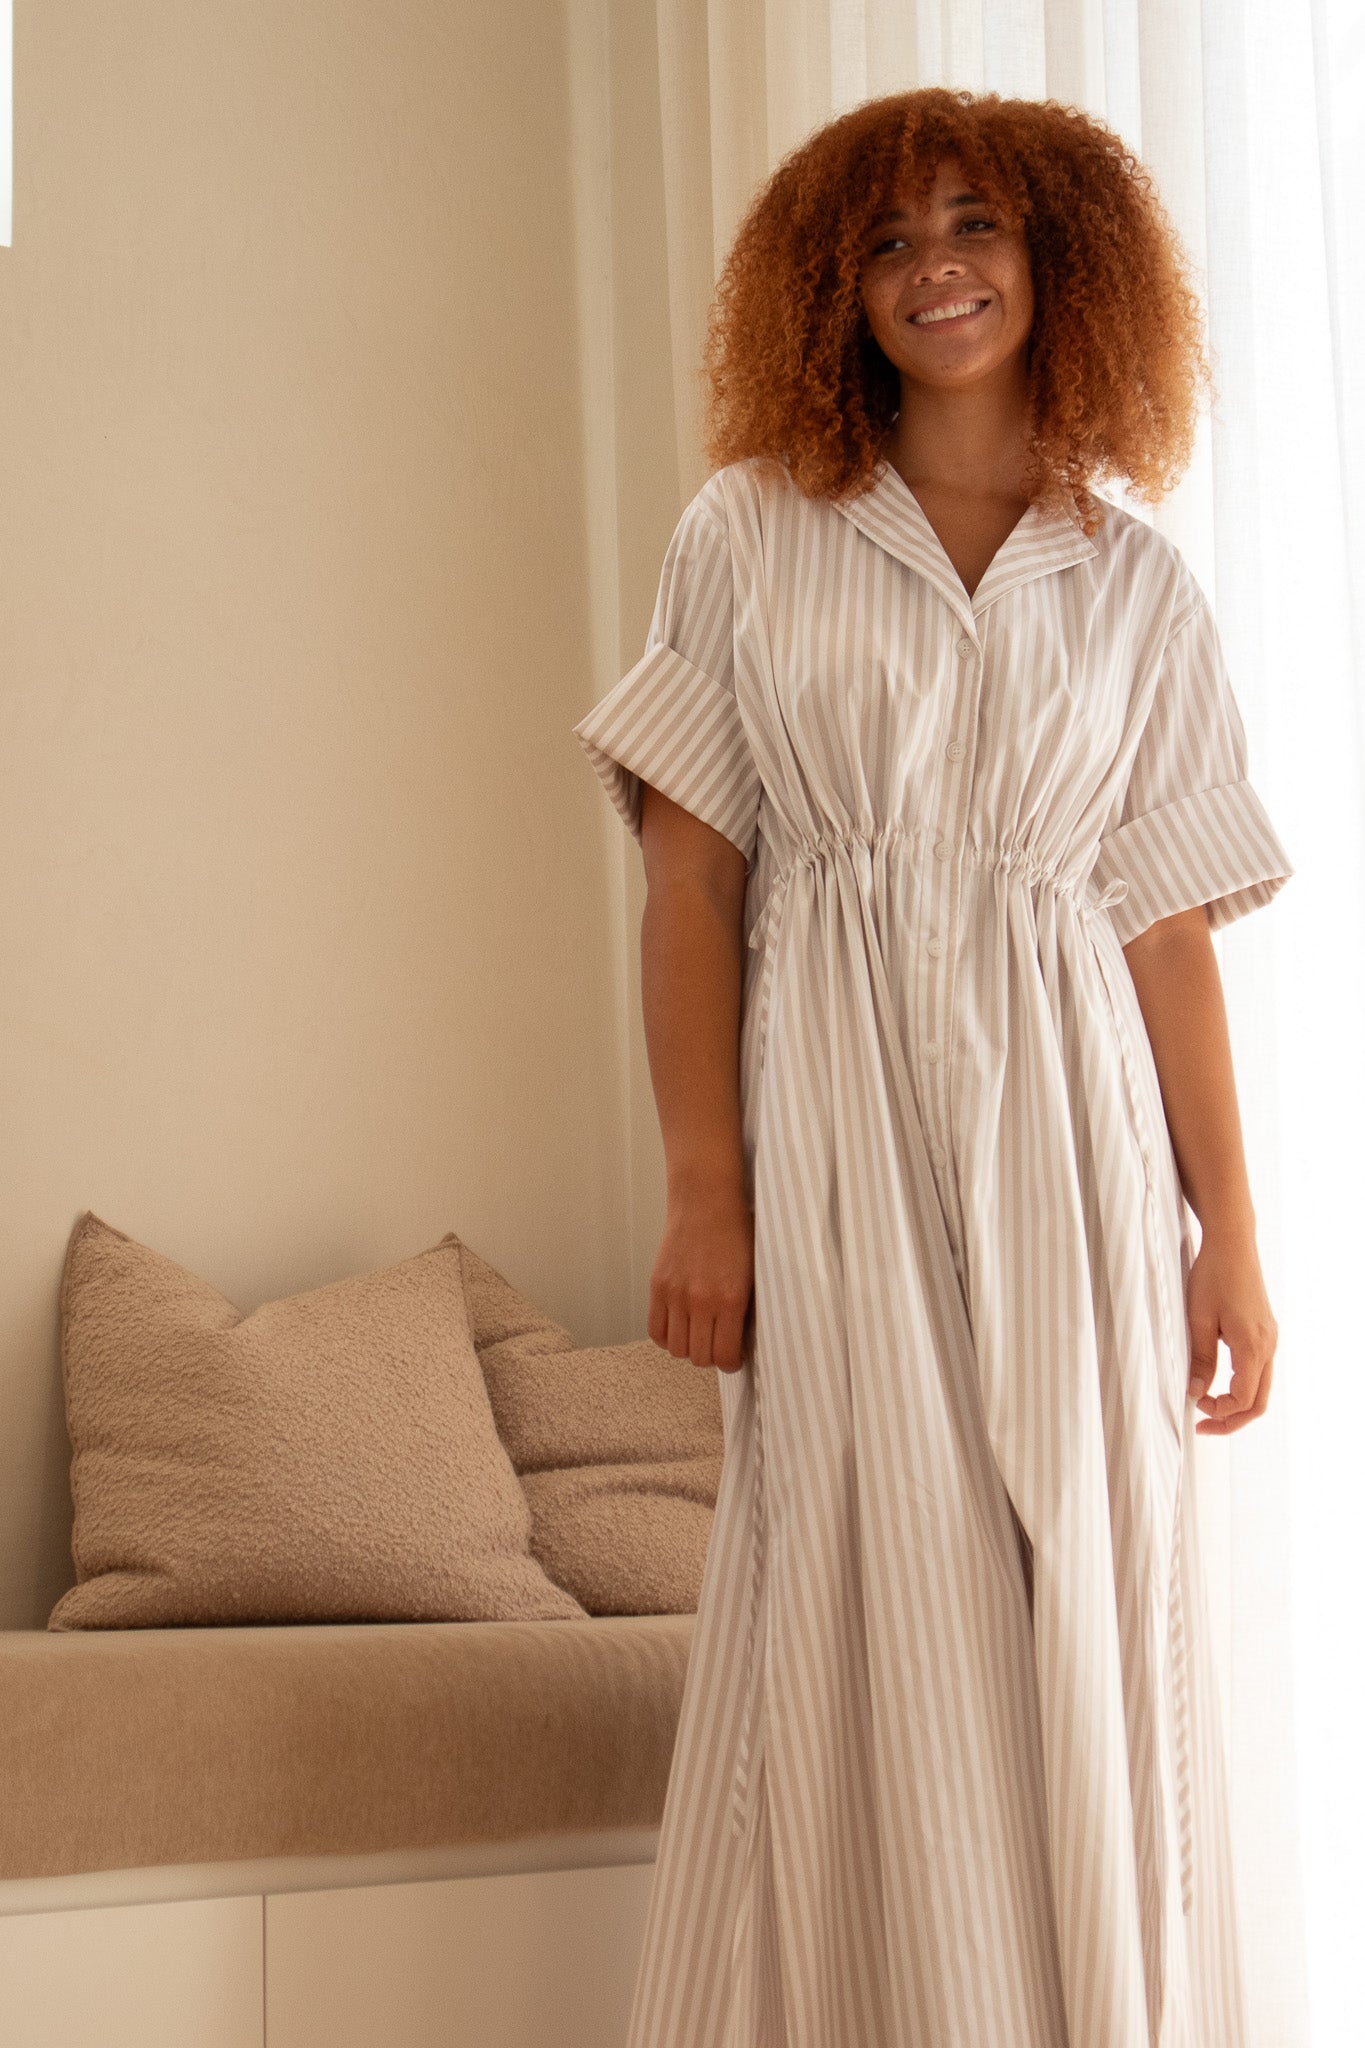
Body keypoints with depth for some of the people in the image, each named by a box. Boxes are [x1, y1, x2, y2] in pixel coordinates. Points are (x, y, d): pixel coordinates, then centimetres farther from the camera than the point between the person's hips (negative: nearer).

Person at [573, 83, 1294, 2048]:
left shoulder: (1141, 584, 10)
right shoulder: (749, 535, 6)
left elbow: (1169, 931, 8)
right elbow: (689, 878, 1)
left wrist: (1229, 1238, 3)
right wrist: (705, 1191, -8)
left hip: (1069, 1142, 2)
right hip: (837, 1123, -2)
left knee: (1093, 1621, 2)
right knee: (869, 1616, -2)